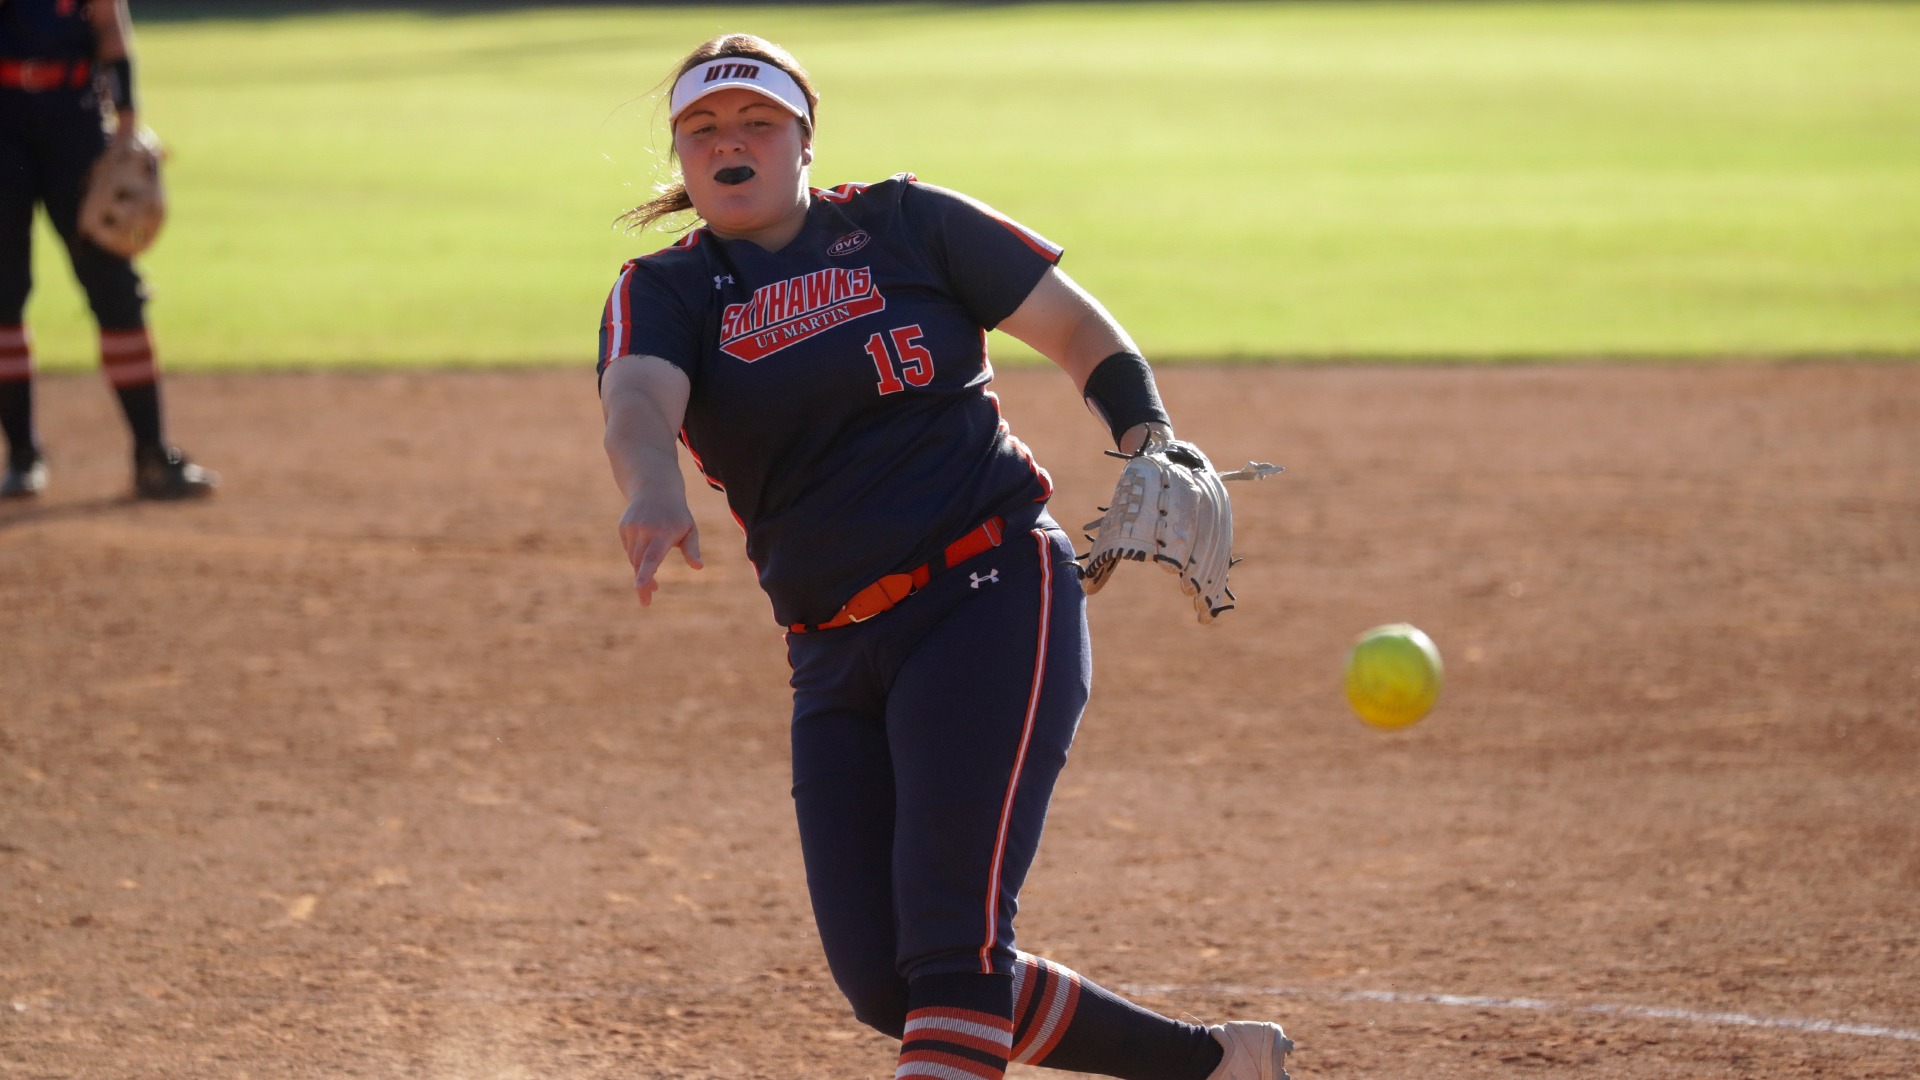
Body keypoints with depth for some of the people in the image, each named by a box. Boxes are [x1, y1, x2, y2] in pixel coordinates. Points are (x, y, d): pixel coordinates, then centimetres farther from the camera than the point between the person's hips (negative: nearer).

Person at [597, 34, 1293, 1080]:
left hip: (991, 602, -4)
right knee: (883, 980, 0)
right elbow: (638, 397, -15)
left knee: (952, 933, -19)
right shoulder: (664, 289, 7)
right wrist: (654, 489, -39)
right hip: (834, 661, 4)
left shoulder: (903, 225, 5)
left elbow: (1077, 328, 10)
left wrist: (1149, 443, -9)